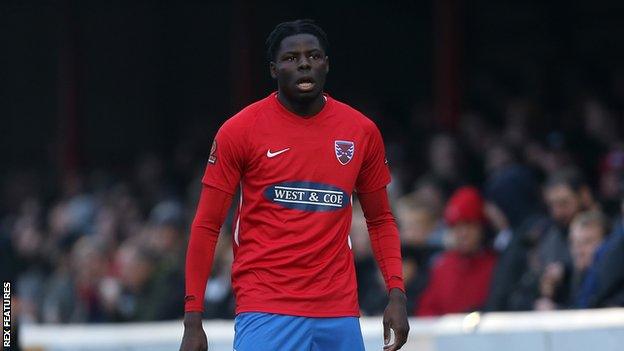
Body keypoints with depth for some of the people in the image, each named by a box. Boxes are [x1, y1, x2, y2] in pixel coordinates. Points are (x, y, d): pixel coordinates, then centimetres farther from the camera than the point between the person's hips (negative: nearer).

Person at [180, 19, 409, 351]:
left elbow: (380, 221, 17)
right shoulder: (239, 131, -1)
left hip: (339, 316, 3)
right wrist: (192, 320, -5)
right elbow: (206, 227, 1)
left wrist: (396, 293, 3)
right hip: (265, 313, -3)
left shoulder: (362, 131, 8)